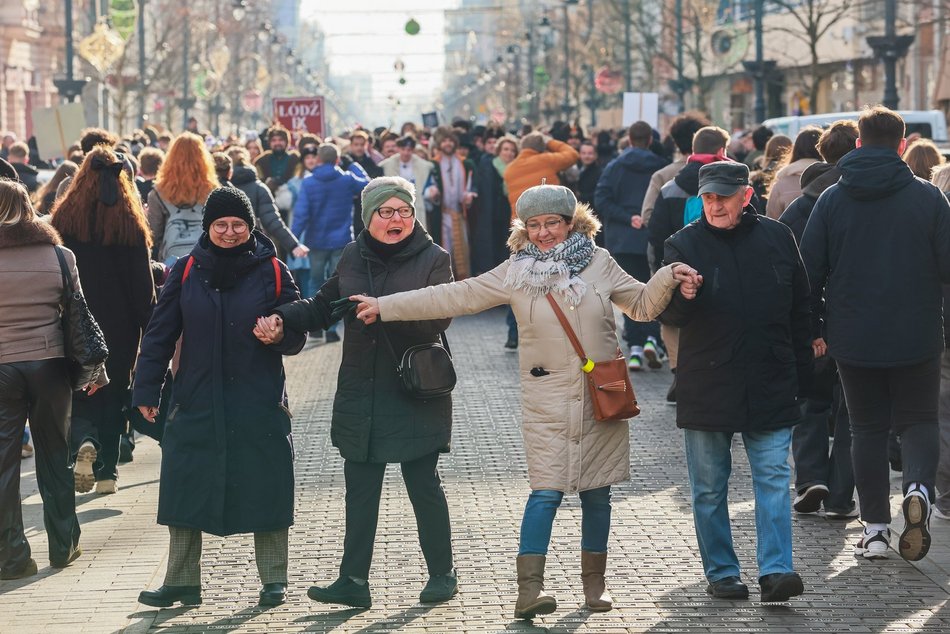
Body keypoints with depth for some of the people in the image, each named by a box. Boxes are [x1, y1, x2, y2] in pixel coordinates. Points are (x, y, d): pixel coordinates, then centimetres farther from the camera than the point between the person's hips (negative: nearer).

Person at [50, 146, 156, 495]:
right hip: (119, 328, 0)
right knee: (114, 392, 11)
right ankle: (107, 471, 9)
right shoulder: (130, 224, -4)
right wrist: (149, 331, 1)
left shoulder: (64, 219, -5)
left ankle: (84, 441, -19)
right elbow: (143, 284, -4)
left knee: (78, 392, 11)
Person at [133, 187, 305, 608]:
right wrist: (146, 390, 3)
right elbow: (160, 334, 6)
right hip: (195, 402, 1)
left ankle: (274, 581, 15)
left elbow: (295, 339, 4)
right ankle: (181, 584, 11)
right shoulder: (187, 271, 3)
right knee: (184, 491, 1)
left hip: (259, 404, -1)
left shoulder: (272, 271, 1)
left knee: (265, 490, 2)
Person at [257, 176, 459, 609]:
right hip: (360, 393, 4)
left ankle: (442, 574, 18)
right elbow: (322, 308, 18)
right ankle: (353, 581, 9)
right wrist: (283, 320, 1)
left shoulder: (433, 259, -5)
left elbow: (436, 320, -17)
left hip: (415, 394, -4)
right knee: (360, 488, 5)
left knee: (423, 483, 3)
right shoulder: (353, 256, 9)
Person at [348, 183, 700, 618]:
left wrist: (668, 279, -5)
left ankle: (594, 582, 19)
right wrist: (385, 307, 1)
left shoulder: (599, 264, 6)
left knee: (596, 493, 7)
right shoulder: (516, 273, 2)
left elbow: (642, 305, 15)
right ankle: (530, 586, -11)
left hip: (602, 397, 2)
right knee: (547, 491, -11)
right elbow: (455, 297, 3)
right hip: (547, 401, -2)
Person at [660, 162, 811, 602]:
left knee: (773, 479, -4)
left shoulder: (777, 238, 5)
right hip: (706, 387, -1)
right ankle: (721, 573, 16)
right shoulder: (685, 244, -2)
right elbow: (668, 314, -8)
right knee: (709, 488, 6)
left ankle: (775, 571, -4)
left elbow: (799, 309, 14)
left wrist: (801, 373, 13)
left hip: (770, 385, 1)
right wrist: (681, 296, -32)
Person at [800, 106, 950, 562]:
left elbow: (810, 271, 0)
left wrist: (812, 328, 10)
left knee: (867, 428, 11)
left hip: (853, 338, 1)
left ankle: (875, 528, 7)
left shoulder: (832, 200, -1)